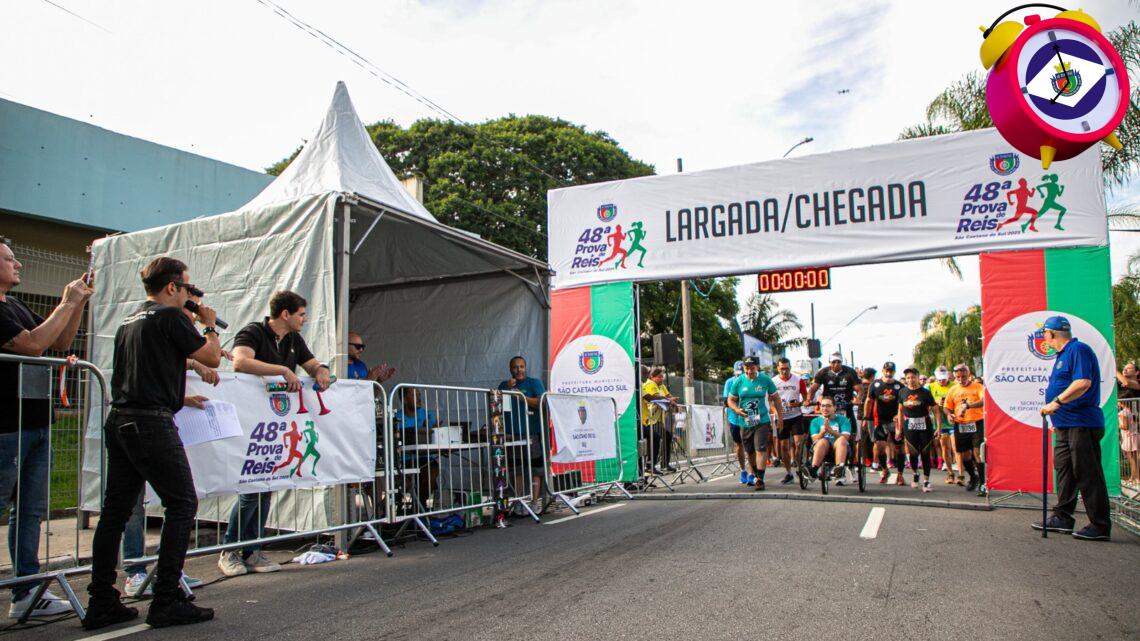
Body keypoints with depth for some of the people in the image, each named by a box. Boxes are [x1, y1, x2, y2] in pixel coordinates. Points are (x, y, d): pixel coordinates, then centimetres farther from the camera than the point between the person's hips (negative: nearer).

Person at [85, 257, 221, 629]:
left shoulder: (130, 321, 19)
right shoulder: (170, 316, -7)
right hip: (151, 424, -9)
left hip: (119, 421, 9)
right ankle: (166, 602, -1)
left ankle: (101, 604, 16)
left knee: (116, 509, 10)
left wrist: (180, 396, 33)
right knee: (182, 504, -1)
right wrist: (209, 325, 11)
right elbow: (212, 357, -4)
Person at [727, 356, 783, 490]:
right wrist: (737, 410, -14)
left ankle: (760, 479, -13)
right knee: (750, 452, 13)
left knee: (761, 450, -14)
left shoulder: (765, 380, -2)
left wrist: (780, 417, 4)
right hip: (745, 423, 2)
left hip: (762, 422, -2)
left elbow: (775, 398, 7)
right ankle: (754, 474, 34)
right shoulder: (738, 381, 0)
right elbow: (731, 400, 6)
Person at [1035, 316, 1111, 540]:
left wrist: (1057, 402, -25)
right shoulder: (1063, 355, 19)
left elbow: (1083, 382, -25)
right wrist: (1058, 419, 23)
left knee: (1088, 474, -6)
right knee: (1064, 470, 12)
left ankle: (1100, 526, 0)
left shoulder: (1078, 350, -12)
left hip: (1082, 425, -10)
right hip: (1065, 425, 10)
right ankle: (1062, 518, 18)